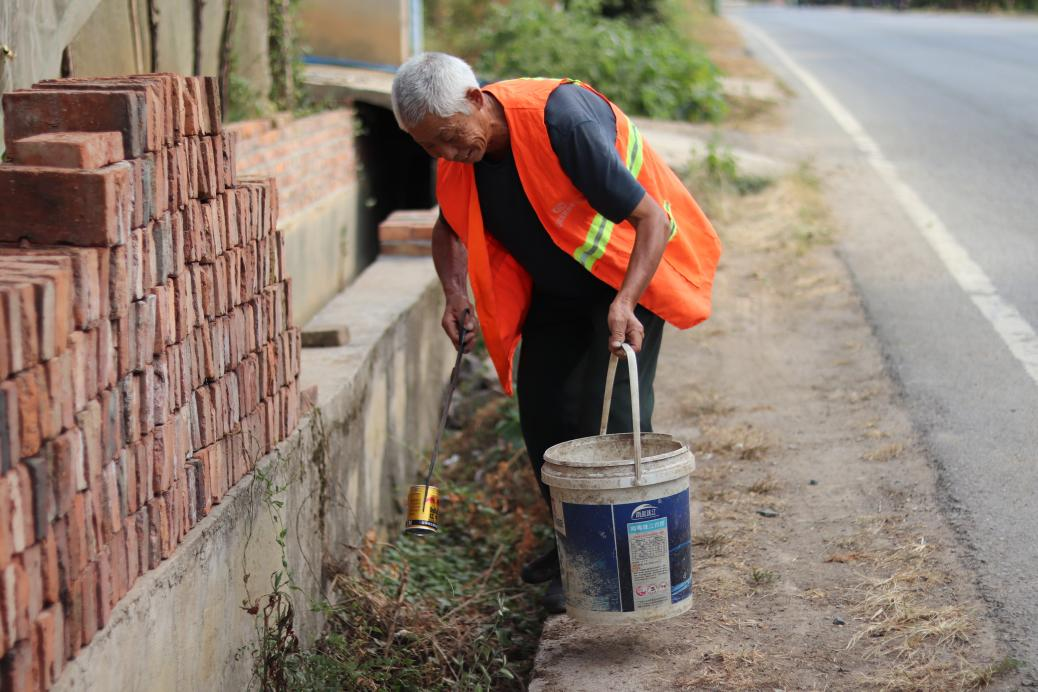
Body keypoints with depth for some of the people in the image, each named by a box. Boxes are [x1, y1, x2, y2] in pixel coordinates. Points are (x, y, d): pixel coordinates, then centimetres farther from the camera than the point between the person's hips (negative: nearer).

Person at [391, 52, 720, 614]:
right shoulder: (458, 156, -13)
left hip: (629, 271, -7)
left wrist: (624, 303, -44)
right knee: (542, 409, 5)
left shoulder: (563, 121, -35)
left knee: (610, 415, -14)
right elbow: (449, 229, 10)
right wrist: (454, 292, -9)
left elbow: (652, 218, -32)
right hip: (555, 288, 7)